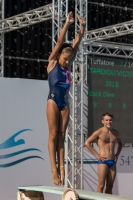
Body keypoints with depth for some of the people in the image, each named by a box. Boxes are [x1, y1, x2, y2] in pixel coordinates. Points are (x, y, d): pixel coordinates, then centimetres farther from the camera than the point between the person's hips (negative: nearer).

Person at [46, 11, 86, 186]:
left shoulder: (68, 65, 11)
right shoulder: (52, 62, 0)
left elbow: (76, 43, 6)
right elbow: (59, 42, -8)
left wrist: (82, 26, -1)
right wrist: (67, 24, -14)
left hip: (65, 102, 5)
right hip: (53, 100, -5)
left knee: (62, 135, 2)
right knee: (53, 134, -6)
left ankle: (61, 167, 0)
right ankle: (54, 168, -9)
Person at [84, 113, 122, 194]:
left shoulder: (115, 133, 10)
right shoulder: (99, 132, -5)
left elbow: (120, 144, 28)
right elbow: (87, 143, -7)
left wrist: (117, 154, 12)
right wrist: (97, 155, -9)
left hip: (112, 162, 5)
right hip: (103, 161, -5)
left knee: (110, 186, 7)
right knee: (101, 185, -7)